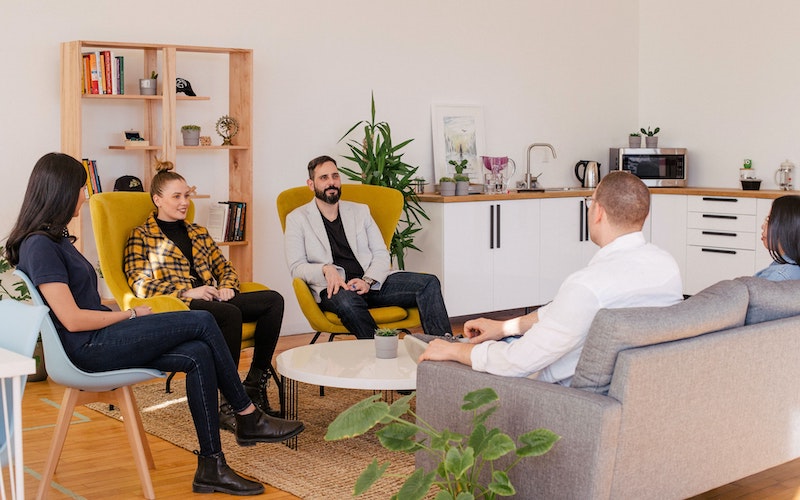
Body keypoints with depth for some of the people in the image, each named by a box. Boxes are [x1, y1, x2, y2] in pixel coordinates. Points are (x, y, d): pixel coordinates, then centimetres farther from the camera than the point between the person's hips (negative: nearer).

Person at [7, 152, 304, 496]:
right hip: (88, 349, -9)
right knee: (203, 323, -13)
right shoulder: (39, 246, -15)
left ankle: (211, 468, -7)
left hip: (101, 341, 9)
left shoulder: (54, 238, 17)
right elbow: (72, 319, -19)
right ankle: (249, 419, 1)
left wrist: (124, 317, 2)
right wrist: (130, 315, -8)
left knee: (198, 355, -9)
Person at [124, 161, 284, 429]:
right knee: (231, 313, -37)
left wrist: (227, 287, 3)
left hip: (212, 301, 7)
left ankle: (255, 385, -20)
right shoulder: (142, 236, 7)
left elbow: (224, 267, 28)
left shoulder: (199, 232, 27)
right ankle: (228, 404, -33)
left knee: (273, 299, -18)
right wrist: (187, 292, -15)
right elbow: (139, 285, -5)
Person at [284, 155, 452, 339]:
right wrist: (326, 269, -19)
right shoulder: (297, 219, 11)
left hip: (372, 282, 4)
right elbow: (296, 267, 2)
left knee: (429, 283, -18)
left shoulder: (360, 211, 20)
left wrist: (368, 281, -8)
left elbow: (382, 255, 13)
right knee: (346, 300, -41)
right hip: (335, 289, -4)